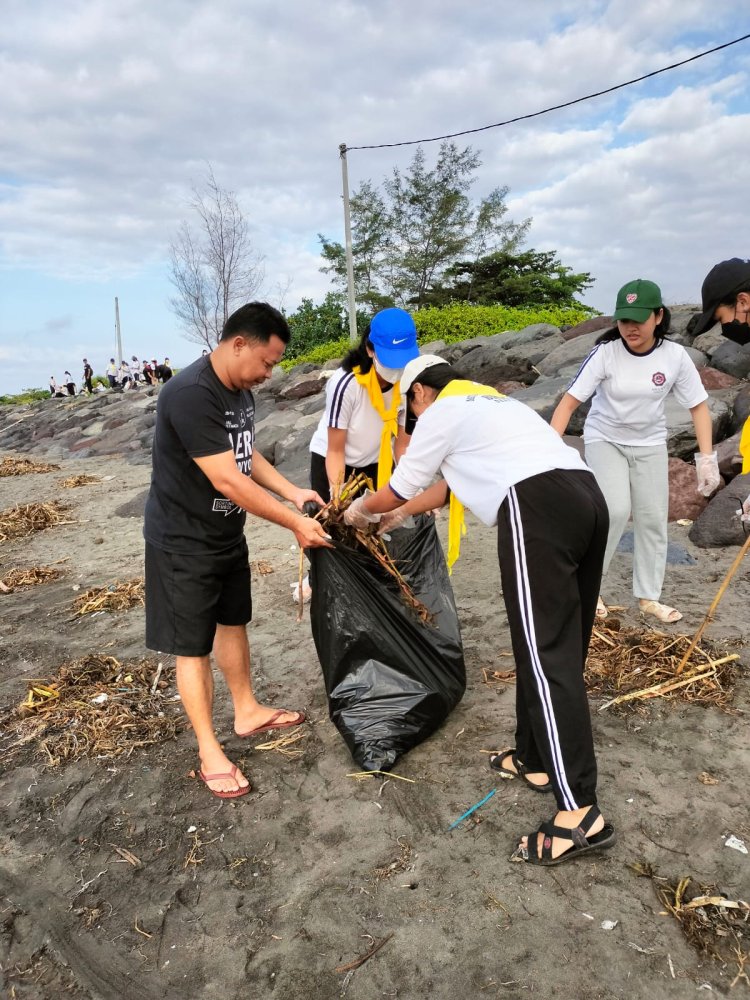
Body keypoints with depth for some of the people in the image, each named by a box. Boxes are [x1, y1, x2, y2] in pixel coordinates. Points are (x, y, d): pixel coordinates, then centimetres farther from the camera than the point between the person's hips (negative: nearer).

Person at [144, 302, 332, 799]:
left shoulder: (241, 391, 1)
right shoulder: (191, 394, -29)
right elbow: (227, 480, -31)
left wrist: (293, 491, 0)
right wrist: (294, 523, -24)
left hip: (227, 534, 9)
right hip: (183, 543, -9)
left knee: (233, 623, 21)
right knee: (194, 647, 5)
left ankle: (248, 712, 40)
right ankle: (209, 752, 20)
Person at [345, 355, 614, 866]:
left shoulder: (441, 412, 10)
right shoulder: (489, 403, 34)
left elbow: (399, 488, 18)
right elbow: (447, 483, 43)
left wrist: (361, 510, 38)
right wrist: (396, 515, 51)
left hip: (538, 506, -9)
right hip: (588, 496, 10)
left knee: (547, 655, -8)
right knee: (559, 646, 15)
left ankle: (581, 812, -6)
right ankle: (535, 757, 28)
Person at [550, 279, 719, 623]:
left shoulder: (675, 356, -15)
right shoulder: (605, 352, -22)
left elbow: (699, 406, -6)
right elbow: (569, 401, -24)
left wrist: (707, 458, -12)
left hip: (649, 443, 3)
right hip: (604, 439, -3)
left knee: (653, 519, 3)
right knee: (616, 511, -19)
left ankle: (648, 598, 19)